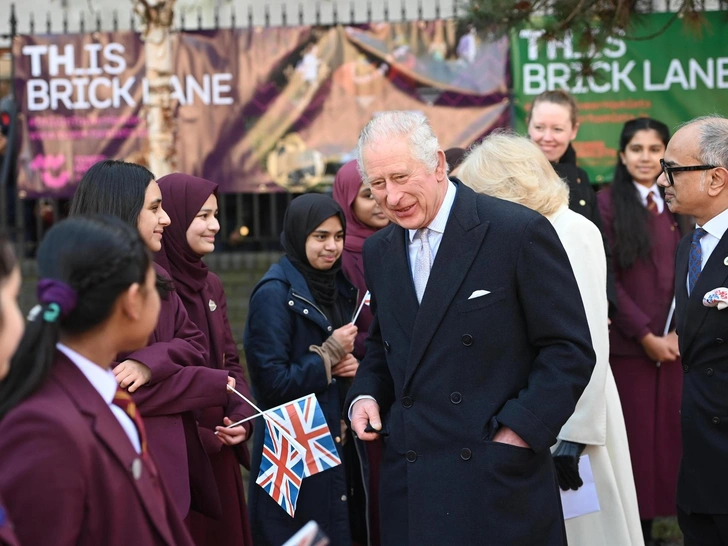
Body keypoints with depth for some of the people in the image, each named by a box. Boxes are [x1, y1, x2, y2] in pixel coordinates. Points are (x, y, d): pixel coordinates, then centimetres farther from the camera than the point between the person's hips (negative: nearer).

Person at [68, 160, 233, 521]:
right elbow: (112, 389, -18)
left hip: (173, 455, 8)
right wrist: (215, 386, -12)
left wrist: (151, 362, -15)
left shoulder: (155, 278, 13)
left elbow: (195, 345, 7)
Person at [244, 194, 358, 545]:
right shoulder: (274, 293, -14)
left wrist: (350, 367, -4)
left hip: (336, 445, 7)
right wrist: (328, 355, -14)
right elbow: (272, 383, -18)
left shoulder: (338, 288, 9)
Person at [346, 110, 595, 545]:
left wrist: (520, 431, -14)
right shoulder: (379, 251, 10)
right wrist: (366, 395, 5)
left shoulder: (521, 232, -10)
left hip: (499, 479, -5)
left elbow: (570, 349, -8)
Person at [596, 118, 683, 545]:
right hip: (628, 344, -4)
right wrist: (646, 336, -10)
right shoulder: (609, 203, 0)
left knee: (671, 434, 1)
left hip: (676, 345, 4)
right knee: (634, 437, -2)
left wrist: (679, 333, -2)